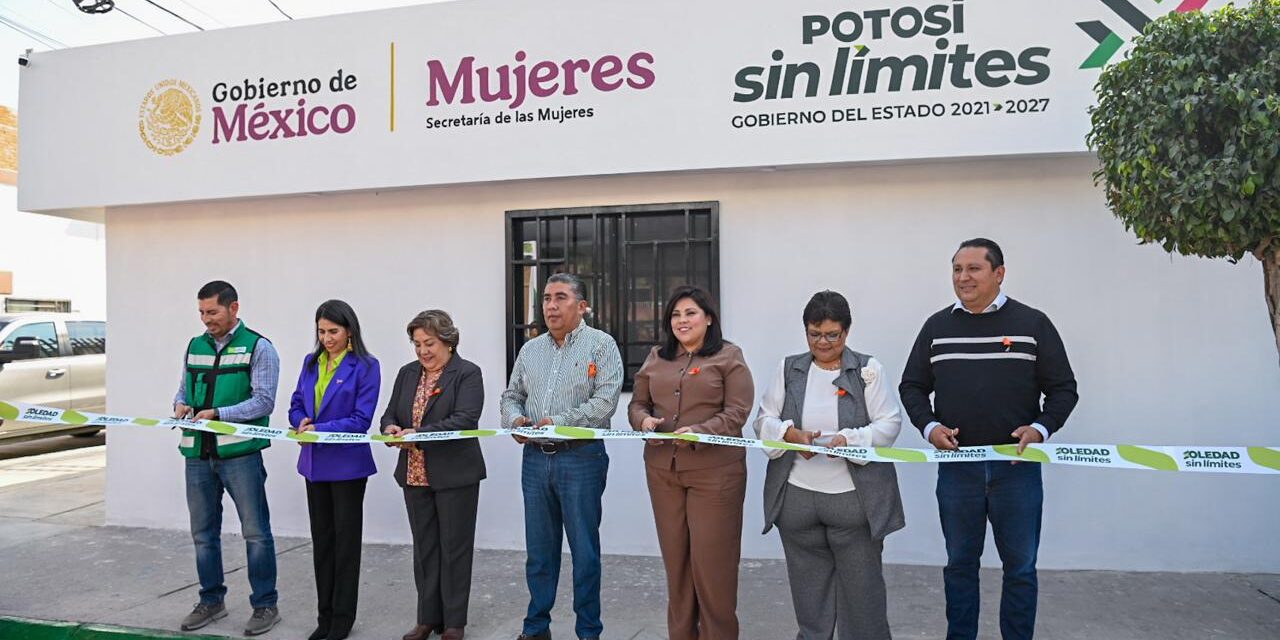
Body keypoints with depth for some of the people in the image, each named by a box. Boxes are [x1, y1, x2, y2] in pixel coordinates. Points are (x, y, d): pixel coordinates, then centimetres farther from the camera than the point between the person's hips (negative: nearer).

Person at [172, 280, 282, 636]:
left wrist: (218, 414, -21)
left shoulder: (258, 348, -5)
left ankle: (265, 606, 12)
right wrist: (181, 405, -2)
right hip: (198, 455, 6)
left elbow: (264, 402, -12)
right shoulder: (195, 346, 13)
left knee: (256, 532, -1)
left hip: (240, 454, -6)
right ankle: (211, 601, 31)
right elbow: (184, 388, 20)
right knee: (203, 533, 15)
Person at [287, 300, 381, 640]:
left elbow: (361, 419, -14)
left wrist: (320, 429, -24)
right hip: (314, 463, 6)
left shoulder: (365, 366, -10)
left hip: (347, 464, -6)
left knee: (345, 541, 6)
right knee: (321, 539, 14)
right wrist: (302, 422, -11)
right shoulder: (310, 362, 8)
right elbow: (296, 404, 11)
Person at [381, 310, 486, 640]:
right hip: (415, 474, 6)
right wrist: (391, 427, -12)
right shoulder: (407, 373, 11)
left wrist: (419, 434, -27)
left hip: (454, 475, -5)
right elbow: (390, 413, 12)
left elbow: (465, 419, -19)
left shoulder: (468, 373, -8)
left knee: (454, 548, 5)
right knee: (424, 548, 14)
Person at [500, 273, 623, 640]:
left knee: (584, 550, 5)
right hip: (535, 459, 5)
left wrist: (559, 423, -17)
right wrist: (515, 419, -4)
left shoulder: (601, 345, -4)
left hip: (581, 459, -5)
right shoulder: (530, 350, 13)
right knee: (539, 549, 14)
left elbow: (606, 400, -14)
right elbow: (511, 396, 17)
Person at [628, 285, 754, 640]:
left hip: (715, 472, -4)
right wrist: (644, 420, -8)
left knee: (712, 559, 1)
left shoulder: (729, 357, -1)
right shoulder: (657, 357, 13)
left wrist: (698, 431, -22)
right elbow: (637, 403, 15)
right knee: (674, 556, 13)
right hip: (662, 470, 5)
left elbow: (737, 413, -8)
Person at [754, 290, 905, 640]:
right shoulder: (788, 368, 6)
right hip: (796, 496, 2)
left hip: (855, 498, -2)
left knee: (861, 582, 7)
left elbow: (890, 424, -4)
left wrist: (849, 439, -20)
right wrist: (792, 434, -15)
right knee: (808, 582, 14)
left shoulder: (868, 369, 0)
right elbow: (764, 421, 5)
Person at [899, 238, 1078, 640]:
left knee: (1020, 567, 10)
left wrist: (1040, 428, -14)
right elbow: (912, 386, 10)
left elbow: (1063, 389, 3)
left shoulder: (1032, 323, 0)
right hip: (956, 466, 2)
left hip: (1017, 465, -1)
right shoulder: (937, 326, 6)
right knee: (960, 565, 13)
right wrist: (929, 426, -7)